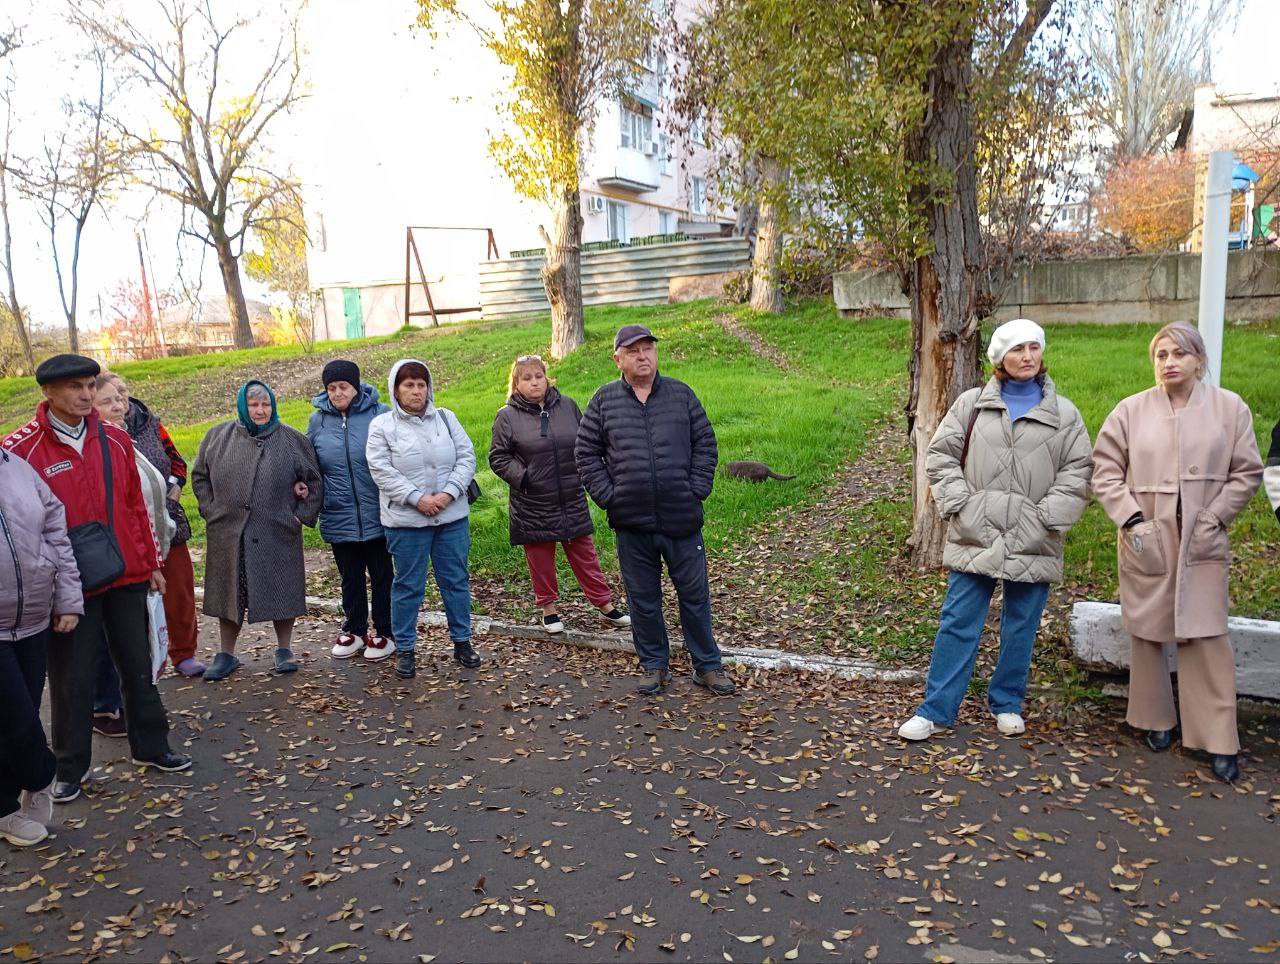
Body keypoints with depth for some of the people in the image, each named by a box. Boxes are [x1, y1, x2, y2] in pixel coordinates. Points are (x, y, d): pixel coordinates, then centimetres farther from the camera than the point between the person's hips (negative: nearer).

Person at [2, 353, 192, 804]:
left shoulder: (115, 440, 4)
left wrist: (151, 563, 12)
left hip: (127, 577, 4)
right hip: (69, 586, -3)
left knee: (138, 666, 15)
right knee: (72, 678, 8)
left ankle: (150, 746, 30)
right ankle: (70, 767, 25)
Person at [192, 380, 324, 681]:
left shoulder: (292, 440, 1)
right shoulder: (218, 436, 5)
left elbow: (314, 482, 5)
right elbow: (200, 476, 14)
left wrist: (301, 516, -2)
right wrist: (211, 510, 4)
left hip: (278, 534, -1)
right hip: (228, 534, 2)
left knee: (281, 592, 5)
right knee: (230, 593, 9)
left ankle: (284, 650, 20)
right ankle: (226, 654, 22)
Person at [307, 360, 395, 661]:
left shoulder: (379, 414, -7)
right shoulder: (318, 420, 3)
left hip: (377, 515, -3)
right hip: (339, 519, 3)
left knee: (382, 575, 10)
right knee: (350, 578, 17)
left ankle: (385, 633, 23)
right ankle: (354, 630, 32)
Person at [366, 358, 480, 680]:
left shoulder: (446, 418, 8)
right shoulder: (382, 425, -1)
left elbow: (466, 458, 3)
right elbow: (382, 471, -9)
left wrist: (448, 493, -12)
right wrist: (418, 499, -17)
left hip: (452, 517, 3)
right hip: (405, 521, -3)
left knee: (456, 579, 10)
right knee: (408, 585, 6)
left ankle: (462, 641, 25)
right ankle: (404, 649, 19)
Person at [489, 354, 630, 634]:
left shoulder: (567, 405, 4)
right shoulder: (508, 416, -4)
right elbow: (498, 457, -1)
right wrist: (521, 476, -13)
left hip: (572, 499, 3)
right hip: (532, 504, -2)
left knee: (584, 552, 12)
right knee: (540, 557, 9)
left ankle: (605, 603, 21)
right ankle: (548, 607, 26)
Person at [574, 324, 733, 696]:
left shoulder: (681, 393, 5)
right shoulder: (604, 401, 3)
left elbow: (705, 444, 7)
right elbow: (586, 454, 5)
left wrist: (697, 490, -1)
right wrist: (608, 497, -3)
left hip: (682, 520, 0)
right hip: (632, 525, 0)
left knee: (694, 595, 9)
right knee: (643, 600, 11)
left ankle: (708, 666, 23)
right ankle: (654, 665, 27)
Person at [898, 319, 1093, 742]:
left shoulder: (1064, 414, 6)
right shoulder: (972, 403, 5)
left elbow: (1078, 471, 4)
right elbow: (941, 454, 5)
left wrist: (1048, 517, -6)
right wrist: (959, 503, -5)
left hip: (1032, 544, 1)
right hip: (976, 537, -1)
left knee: (1021, 627, 11)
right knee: (958, 623, 1)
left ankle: (1007, 703, 29)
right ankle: (935, 710, 9)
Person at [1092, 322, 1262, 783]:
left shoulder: (1230, 407, 1)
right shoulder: (1131, 410, 1)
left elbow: (1246, 472, 4)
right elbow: (1105, 471, 1)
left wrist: (1213, 519, -6)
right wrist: (1130, 519, -8)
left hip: (1202, 543, -1)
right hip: (1145, 540, 1)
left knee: (1206, 635, -4)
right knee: (1148, 633, 9)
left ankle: (1218, 741, 5)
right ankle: (1156, 720, 25)